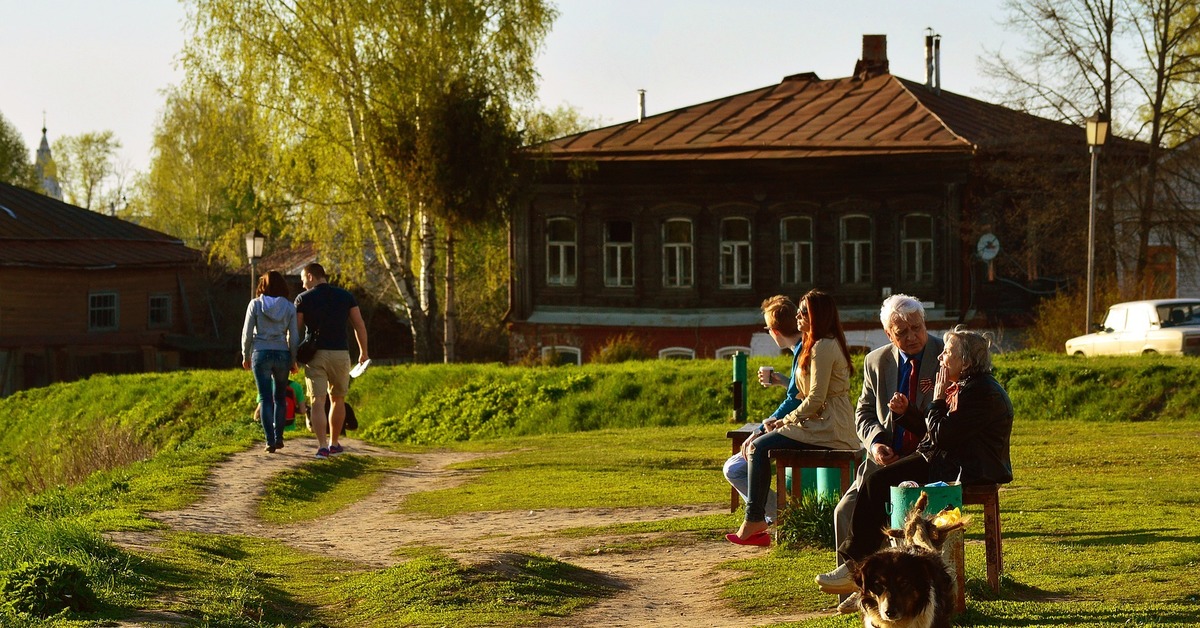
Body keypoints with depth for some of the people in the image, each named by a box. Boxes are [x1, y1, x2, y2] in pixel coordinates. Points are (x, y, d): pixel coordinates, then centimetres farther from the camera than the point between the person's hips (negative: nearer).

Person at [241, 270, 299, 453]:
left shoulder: (255, 304, -2)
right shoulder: (289, 307, 1)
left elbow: (247, 333, 0)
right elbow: (293, 337, 1)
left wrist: (246, 355, 12)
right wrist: (293, 360, 11)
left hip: (261, 355, -1)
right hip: (282, 355, 1)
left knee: (266, 399, 1)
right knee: (280, 398, 16)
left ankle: (270, 441, -6)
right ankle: (278, 437, 17)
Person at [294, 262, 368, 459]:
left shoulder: (303, 299, -1)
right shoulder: (345, 296, 6)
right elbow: (359, 325, 6)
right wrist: (363, 351, 17)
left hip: (315, 354, -2)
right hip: (340, 354, 2)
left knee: (317, 402, -6)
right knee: (338, 399, 19)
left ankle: (322, 446, -19)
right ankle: (334, 443, 27)